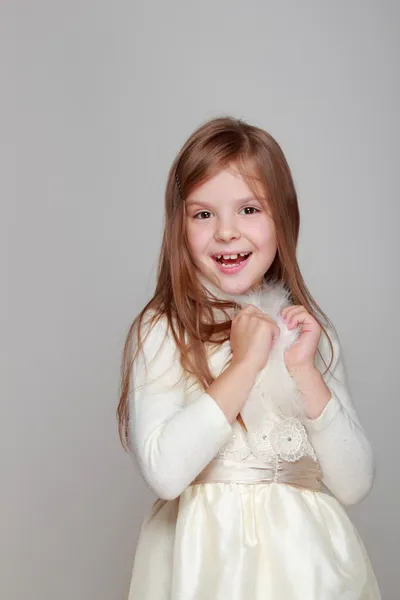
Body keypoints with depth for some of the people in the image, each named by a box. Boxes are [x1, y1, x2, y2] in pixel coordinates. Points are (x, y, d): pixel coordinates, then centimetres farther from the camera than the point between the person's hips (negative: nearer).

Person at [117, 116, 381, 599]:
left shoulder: (307, 328, 1)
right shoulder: (161, 331, -9)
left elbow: (354, 485, -4)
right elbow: (162, 472, -22)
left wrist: (304, 370, -14)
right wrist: (245, 363, -20)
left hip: (306, 557, 3)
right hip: (209, 556, -3)